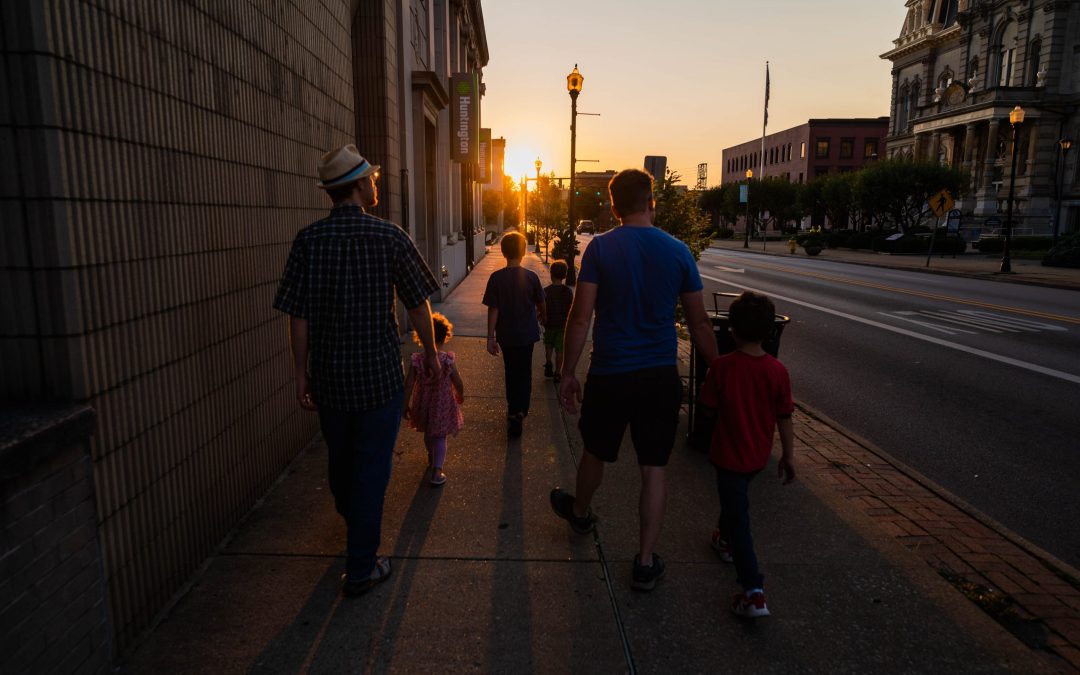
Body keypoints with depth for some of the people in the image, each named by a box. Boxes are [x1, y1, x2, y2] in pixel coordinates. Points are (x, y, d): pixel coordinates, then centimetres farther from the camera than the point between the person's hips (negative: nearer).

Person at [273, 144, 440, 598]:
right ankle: (361, 568, 14)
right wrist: (430, 353, 10)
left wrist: (302, 374, 4)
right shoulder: (389, 237, -10)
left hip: (327, 376, 4)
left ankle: (354, 528, 48)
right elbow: (417, 305, -5)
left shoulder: (308, 239, -4)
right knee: (371, 467, 6)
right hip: (379, 374, -3)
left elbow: (298, 316, -5)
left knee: (340, 458, 22)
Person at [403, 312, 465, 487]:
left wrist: (406, 405, 1)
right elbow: (458, 383, -9)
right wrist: (460, 395, 12)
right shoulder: (448, 360, -20)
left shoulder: (416, 360, -17)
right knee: (440, 437, 9)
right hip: (443, 405, -3)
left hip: (424, 405, 3)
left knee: (428, 433, 26)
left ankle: (431, 459, 49)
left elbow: (408, 385, -12)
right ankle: (437, 470, -2)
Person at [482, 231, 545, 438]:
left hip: (506, 335, 1)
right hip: (527, 334, -1)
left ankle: (513, 410, 26)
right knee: (524, 374, 10)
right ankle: (520, 412, -5)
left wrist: (491, 338, -4)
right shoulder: (531, 277, -10)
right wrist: (542, 317, 25)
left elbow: (493, 310, -11)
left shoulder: (496, 278, -11)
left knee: (511, 372, 17)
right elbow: (541, 304, 3)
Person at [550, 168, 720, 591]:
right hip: (661, 377, 1)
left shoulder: (600, 248, -7)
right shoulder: (678, 251, 0)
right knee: (654, 470, 9)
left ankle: (580, 512, 49)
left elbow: (580, 318, -10)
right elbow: (699, 323, 3)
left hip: (610, 374, -1)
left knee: (596, 452, 22)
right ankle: (646, 563, 18)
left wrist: (568, 373, -2)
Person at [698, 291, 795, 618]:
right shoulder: (778, 370, -11)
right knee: (736, 500, 31)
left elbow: (708, 408, -10)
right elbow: (785, 420, -5)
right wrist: (787, 457, 6)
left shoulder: (721, 366, -19)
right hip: (758, 455, 5)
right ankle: (726, 539, 55)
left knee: (738, 516, 1)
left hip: (729, 454, -4)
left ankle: (754, 593, -4)